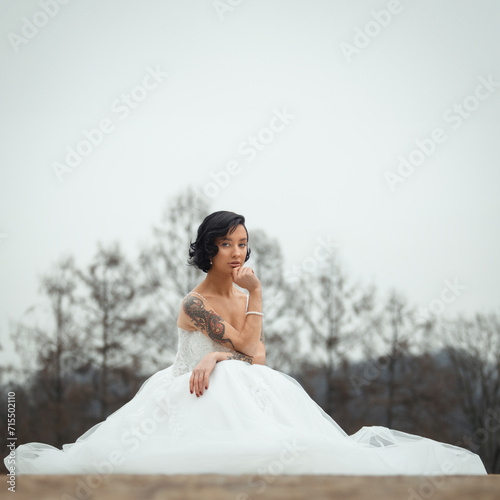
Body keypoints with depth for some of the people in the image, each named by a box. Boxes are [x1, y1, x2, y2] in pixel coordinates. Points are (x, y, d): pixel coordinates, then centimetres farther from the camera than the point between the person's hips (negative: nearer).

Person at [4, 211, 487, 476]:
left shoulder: (242, 296, 12)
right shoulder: (195, 303, -8)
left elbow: (256, 355, 1)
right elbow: (251, 350, -11)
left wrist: (217, 355, -17)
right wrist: (256, 295, -6)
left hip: (242, 395, 5)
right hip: (199, 399, -5)